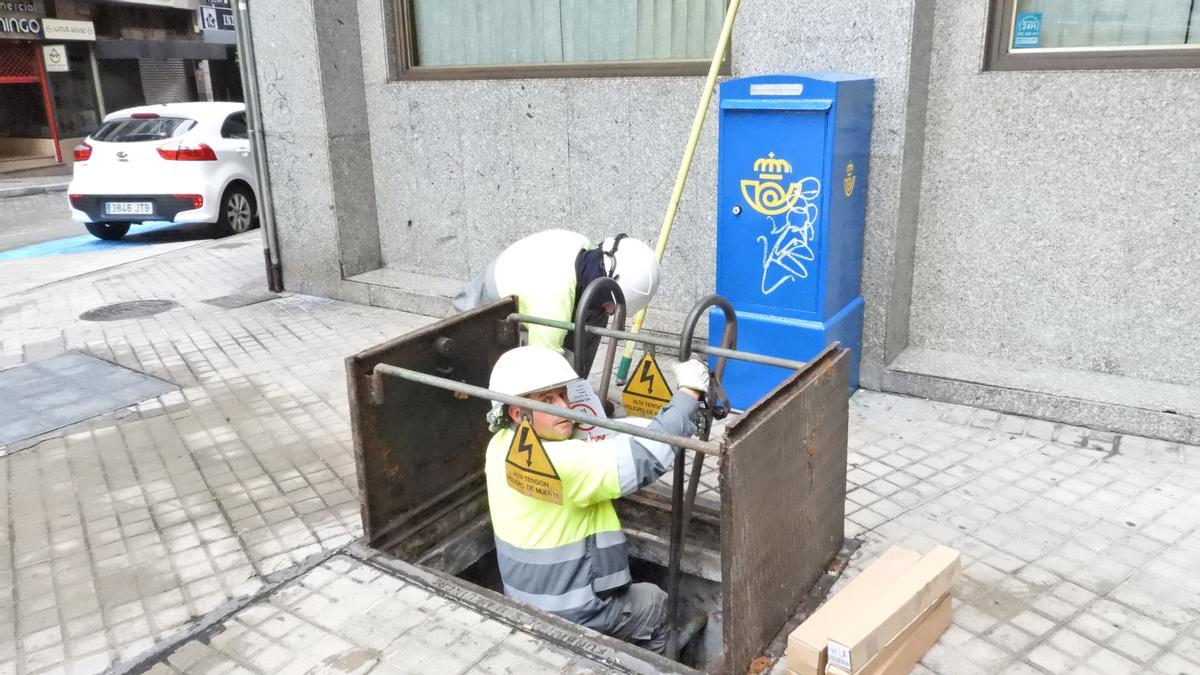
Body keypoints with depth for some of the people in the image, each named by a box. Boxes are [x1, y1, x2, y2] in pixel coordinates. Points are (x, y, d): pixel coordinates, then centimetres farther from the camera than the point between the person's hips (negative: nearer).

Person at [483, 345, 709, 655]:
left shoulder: (502, 445, -7)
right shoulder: (556, 464, -33)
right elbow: (646, 457, -34)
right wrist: (688, 392, -24)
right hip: (571, 617, -7)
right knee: (656, 603, 20)